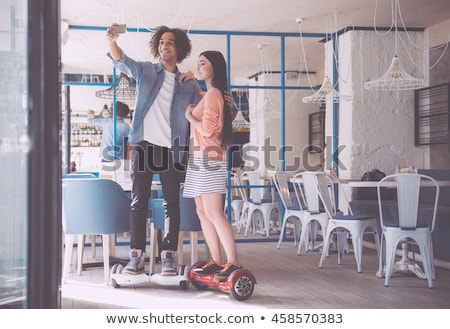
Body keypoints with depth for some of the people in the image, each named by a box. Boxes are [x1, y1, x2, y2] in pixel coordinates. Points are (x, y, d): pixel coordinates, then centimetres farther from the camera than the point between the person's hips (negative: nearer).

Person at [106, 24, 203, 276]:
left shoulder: (188, 84, 12)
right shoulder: (145, 70, 8)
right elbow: (122, 61, -9)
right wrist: (112, 42, -29)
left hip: (171, 149, 1)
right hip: (144, 144, -1)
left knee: (172, 203, 1)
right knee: (139, 202, 0)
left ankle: (169, 256, 6)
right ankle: (137, 256, 3)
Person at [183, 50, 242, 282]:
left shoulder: (213, 93, -10)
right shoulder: (208, 94, 19)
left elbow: (207, 129, -19)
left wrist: (189, 116, -2)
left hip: (209, 159, -10)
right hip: (199, 159, 10)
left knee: (214, 213, -13)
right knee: (203, 213, 7)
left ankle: (233, 263, -12)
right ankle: (216, 262, 10)